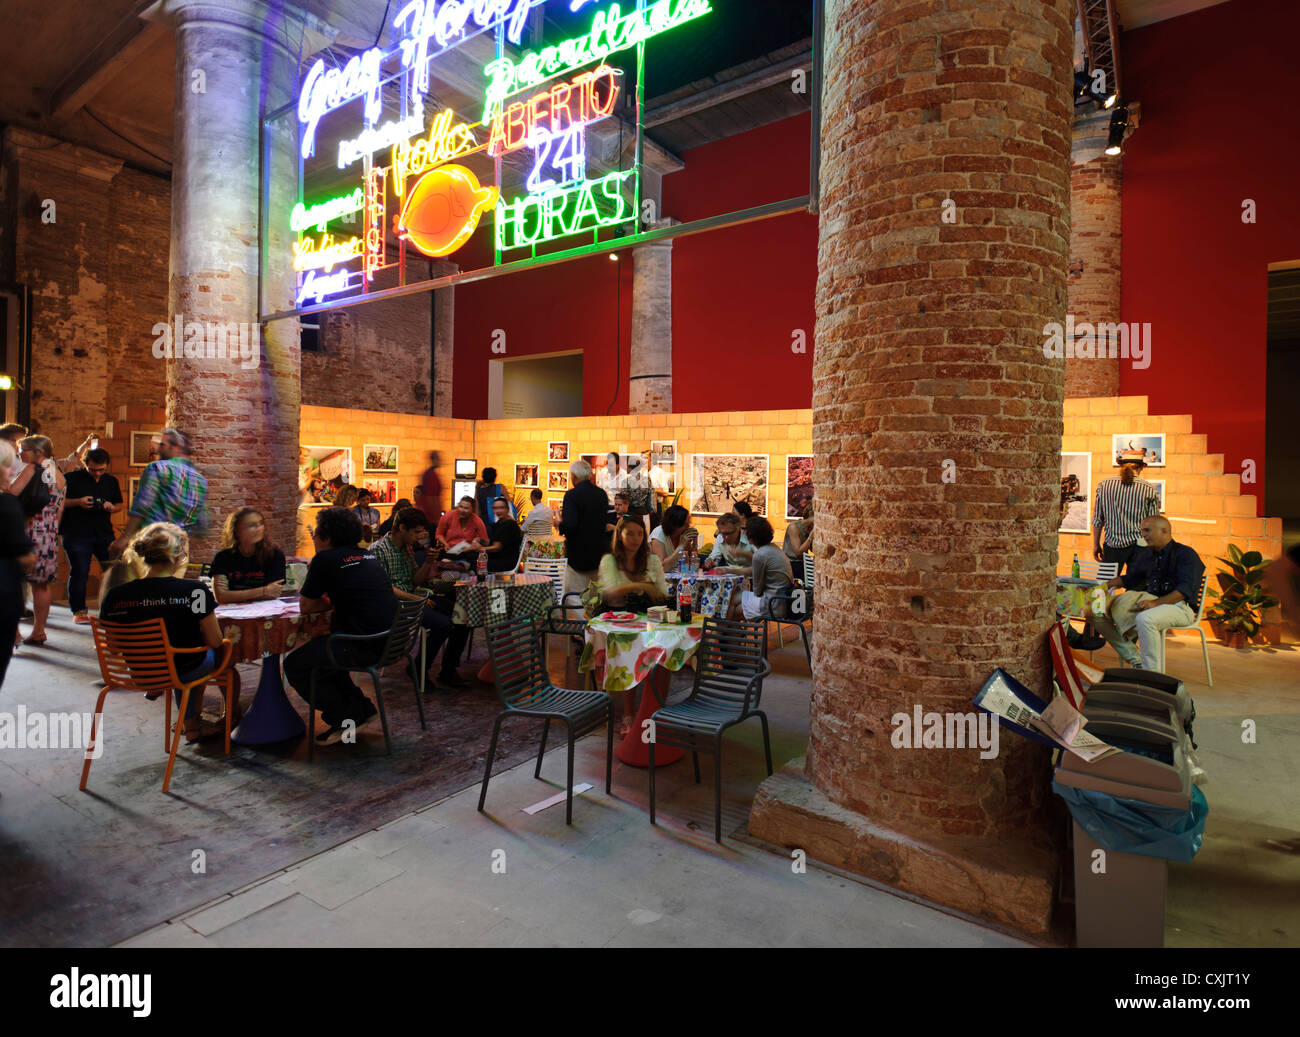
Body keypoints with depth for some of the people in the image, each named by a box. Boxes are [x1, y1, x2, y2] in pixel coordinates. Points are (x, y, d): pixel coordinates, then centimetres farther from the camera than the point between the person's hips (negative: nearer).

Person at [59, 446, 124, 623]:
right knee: (79, 572, 0)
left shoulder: (111, 481, 11)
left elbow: (120, 505, 17)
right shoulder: (72, 478, -2)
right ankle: (79, 611, 12)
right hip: (76, 533, -4)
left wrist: (112, 507, -5)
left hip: (104, 533, 4)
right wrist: (77, 502, -17)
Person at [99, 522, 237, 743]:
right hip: (184, 671, -4)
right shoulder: (194, 591, -25)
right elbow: (215, 641, -17)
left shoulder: (114, 595, -15)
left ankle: (192, 725, 42)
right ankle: (231, 717, 50)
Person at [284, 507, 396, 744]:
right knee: (320, 650, 29)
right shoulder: (366, 555, 15)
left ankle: (344, 720, 10)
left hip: (363, 646, -9)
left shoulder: (326, 559, -7)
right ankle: (362, 708, 27)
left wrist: (330, 603, 15)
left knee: (294, 666, 6)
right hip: (388, 641, 9)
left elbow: (305, 606, 1)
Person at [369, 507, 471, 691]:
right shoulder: (378, 550, -11)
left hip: (413, 597, 8)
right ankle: (417, 670, -5)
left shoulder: (407, 547, 14)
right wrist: (417, 599, -19)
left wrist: (428, 563, -1)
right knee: (442, 624, -27)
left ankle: (447, 673, 4)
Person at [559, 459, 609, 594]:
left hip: (579, 554, -6)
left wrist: (560, 523, -3)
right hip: (600, 552, 6)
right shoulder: (601, 493, 4)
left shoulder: (572, 494, -15)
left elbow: (570, 525, -25)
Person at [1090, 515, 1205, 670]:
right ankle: (1135, 660, -4)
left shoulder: (1185, 554, -5)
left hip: (1178, 605, -7)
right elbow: (1129, 579, 29)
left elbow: (1185, 589, -18)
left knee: (1145, 619, -41)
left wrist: (1155, 603, -29)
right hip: (1150, 599, 7)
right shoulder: (1146, 555, 17)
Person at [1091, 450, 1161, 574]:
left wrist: (1096, 545, 10)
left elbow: (1097, 519, 1)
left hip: (1112, 545, 0)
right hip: (1139, 546, 0)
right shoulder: (1150, 490, -3)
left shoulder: (1104, 485, -3)